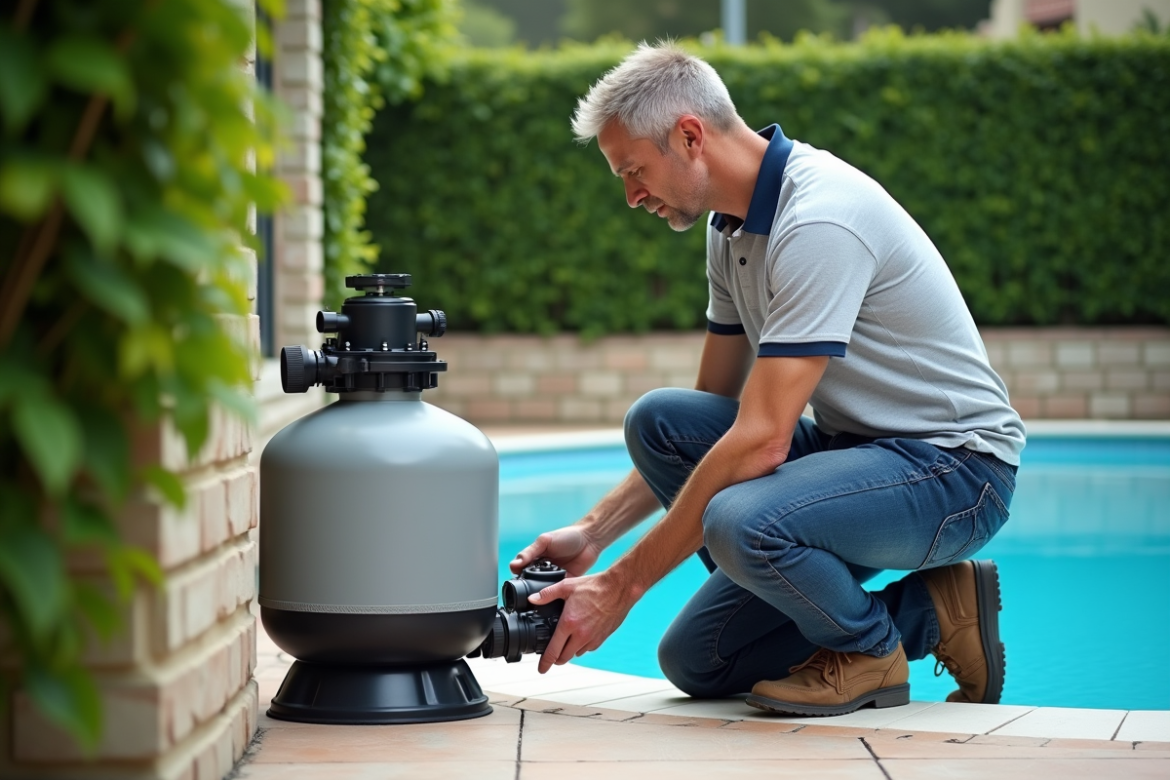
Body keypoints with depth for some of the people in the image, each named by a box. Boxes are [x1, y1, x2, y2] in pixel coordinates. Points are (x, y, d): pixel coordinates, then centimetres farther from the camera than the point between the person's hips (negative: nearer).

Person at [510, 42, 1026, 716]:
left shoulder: (818, 221, -24)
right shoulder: (734, 224, 7)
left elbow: (761, 440, -28)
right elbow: (712, 415, 15)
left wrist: (622, 585, -24)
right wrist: (592, 534, 5)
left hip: (954, 465, -9)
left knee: (742, 522, -35)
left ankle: (872, 648, -5)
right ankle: (915, 616, 1)